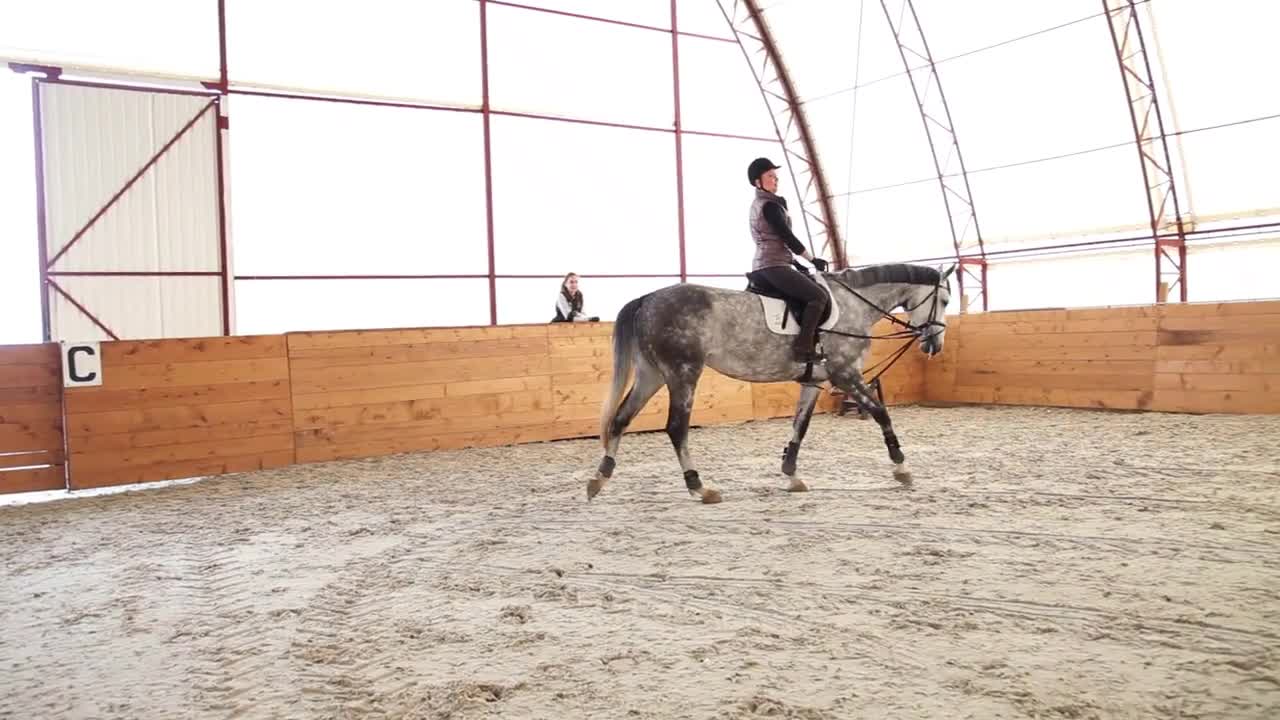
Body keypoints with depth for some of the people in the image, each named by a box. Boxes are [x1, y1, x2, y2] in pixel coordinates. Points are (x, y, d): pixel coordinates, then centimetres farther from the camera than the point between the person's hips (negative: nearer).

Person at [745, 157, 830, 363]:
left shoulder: (757, 204, 19)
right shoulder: (770, 205, -12)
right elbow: (788, 237, -13)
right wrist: (813, 260, -5)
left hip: (761, 267, 11)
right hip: (775, 266, -11)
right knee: (818, 295, -15)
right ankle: (803, 346, -23)